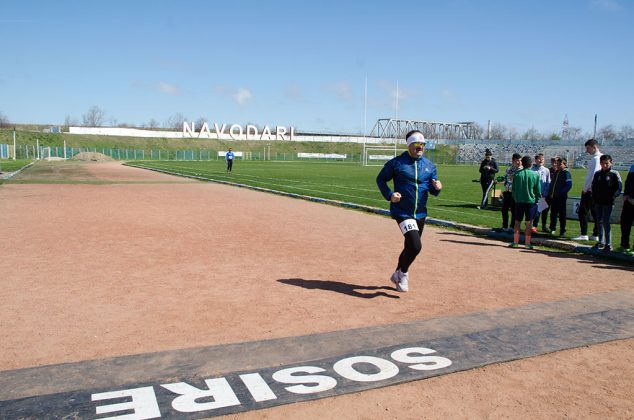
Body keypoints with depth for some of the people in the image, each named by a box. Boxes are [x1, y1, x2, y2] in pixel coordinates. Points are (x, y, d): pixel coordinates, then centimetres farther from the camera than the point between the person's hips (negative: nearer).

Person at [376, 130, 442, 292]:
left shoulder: (429, 165, 8)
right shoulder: (396, 162, -6)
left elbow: (432, 190, 11)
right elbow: (380, 179, 3)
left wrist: (437, 187, -13)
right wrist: (389, 195, -13)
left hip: (420, 214, 6)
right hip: (402, 212, -6)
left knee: (411, 247, 15)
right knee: (415, 246, -19)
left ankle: (398, 275, 39)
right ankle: (403, 273, 8)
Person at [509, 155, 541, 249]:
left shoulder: (517, 174, -2)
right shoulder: (535, 174, -6)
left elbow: (513, 189, 3)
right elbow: (538, 190, -1)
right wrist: (537, 199, 12)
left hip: (519, 201, 1)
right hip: (531, 201, -1)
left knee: (517, 222, 9)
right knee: (529, 223, 4)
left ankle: (515, 242, 9)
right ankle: (527, 243, 6)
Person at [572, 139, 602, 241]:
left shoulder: (595, 159, -15)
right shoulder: (602, 157, 14)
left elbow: (592, 175, -20)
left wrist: (585, 189, -12)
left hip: (589, 190, -9)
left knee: (583, 211, -5)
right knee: (595, 213, 11)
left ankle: (584, 234, -5)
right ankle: (595, 235, 14)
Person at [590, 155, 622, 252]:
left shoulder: (614, 174, -4)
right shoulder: (598, 174, 11)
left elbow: (619, 188, -5)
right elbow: (594, 187, 17)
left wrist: (612, 197, -13)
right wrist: (594, 198, 6)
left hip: (608, 203, -6)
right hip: (598, 202, 6)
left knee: (605, 222, -10)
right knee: (599, 221, 11)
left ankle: (608, 244, -6)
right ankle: (601, 242, 21)